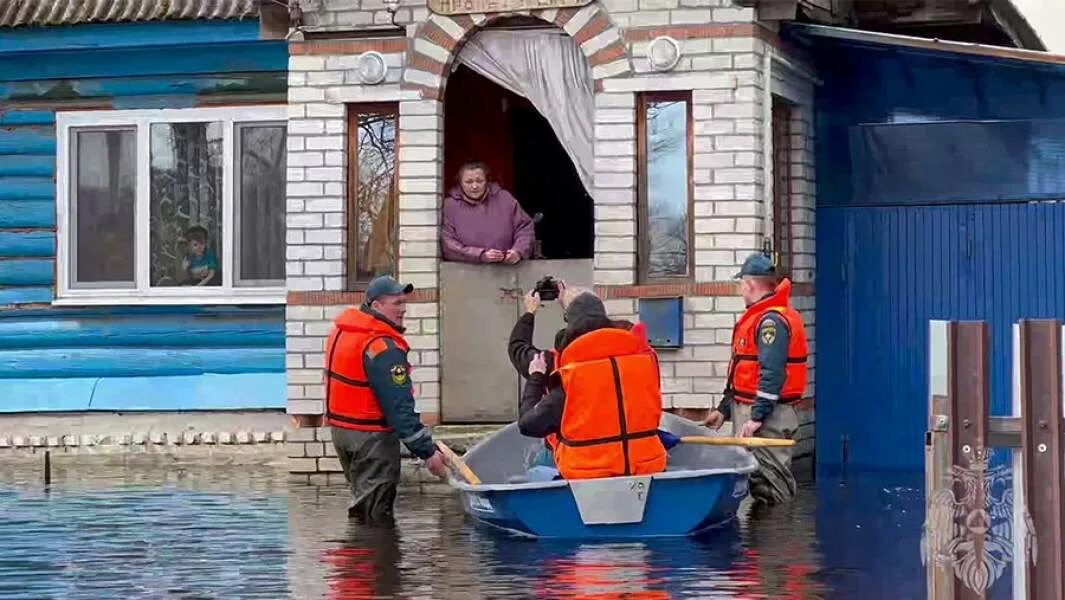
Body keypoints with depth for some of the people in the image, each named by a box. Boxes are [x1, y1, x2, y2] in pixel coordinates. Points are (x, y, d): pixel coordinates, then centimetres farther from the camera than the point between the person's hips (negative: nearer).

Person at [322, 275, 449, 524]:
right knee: (375, 514, -3)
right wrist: (427, 451, -23)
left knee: (362, 498, 20)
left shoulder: (342, 330, 6)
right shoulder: (383, 347, -24)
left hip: (340, 427, 9)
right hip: (371, 437, -9)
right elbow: (399, 407, -26)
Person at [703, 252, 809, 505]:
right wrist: (724, 409, 24)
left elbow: (772, 373, -24)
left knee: (769, 482, -10)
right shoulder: (758, 316, 19)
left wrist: (757, 417, -25)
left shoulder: (772, 320, -16)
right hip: (748, 410, 11)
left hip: (767, 417, -11)